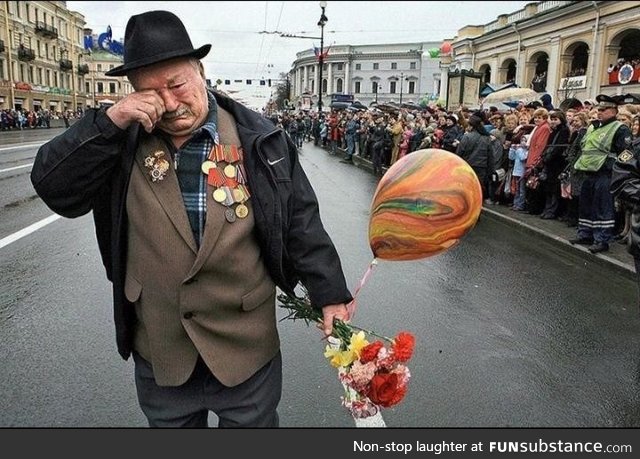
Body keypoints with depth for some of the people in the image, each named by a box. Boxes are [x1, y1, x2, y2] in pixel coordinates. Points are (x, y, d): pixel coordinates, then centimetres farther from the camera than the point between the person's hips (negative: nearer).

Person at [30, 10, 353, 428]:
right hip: (159, 351, 3)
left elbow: (301, 223, -6)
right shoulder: (123, 141, -2)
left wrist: (330, 295, -7)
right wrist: (110, 122, -20)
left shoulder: (258, 139, -8)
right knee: (169, 422, 26)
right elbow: (52, 187, -9)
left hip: (246, 346, -2)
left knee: (254, 423, 19)